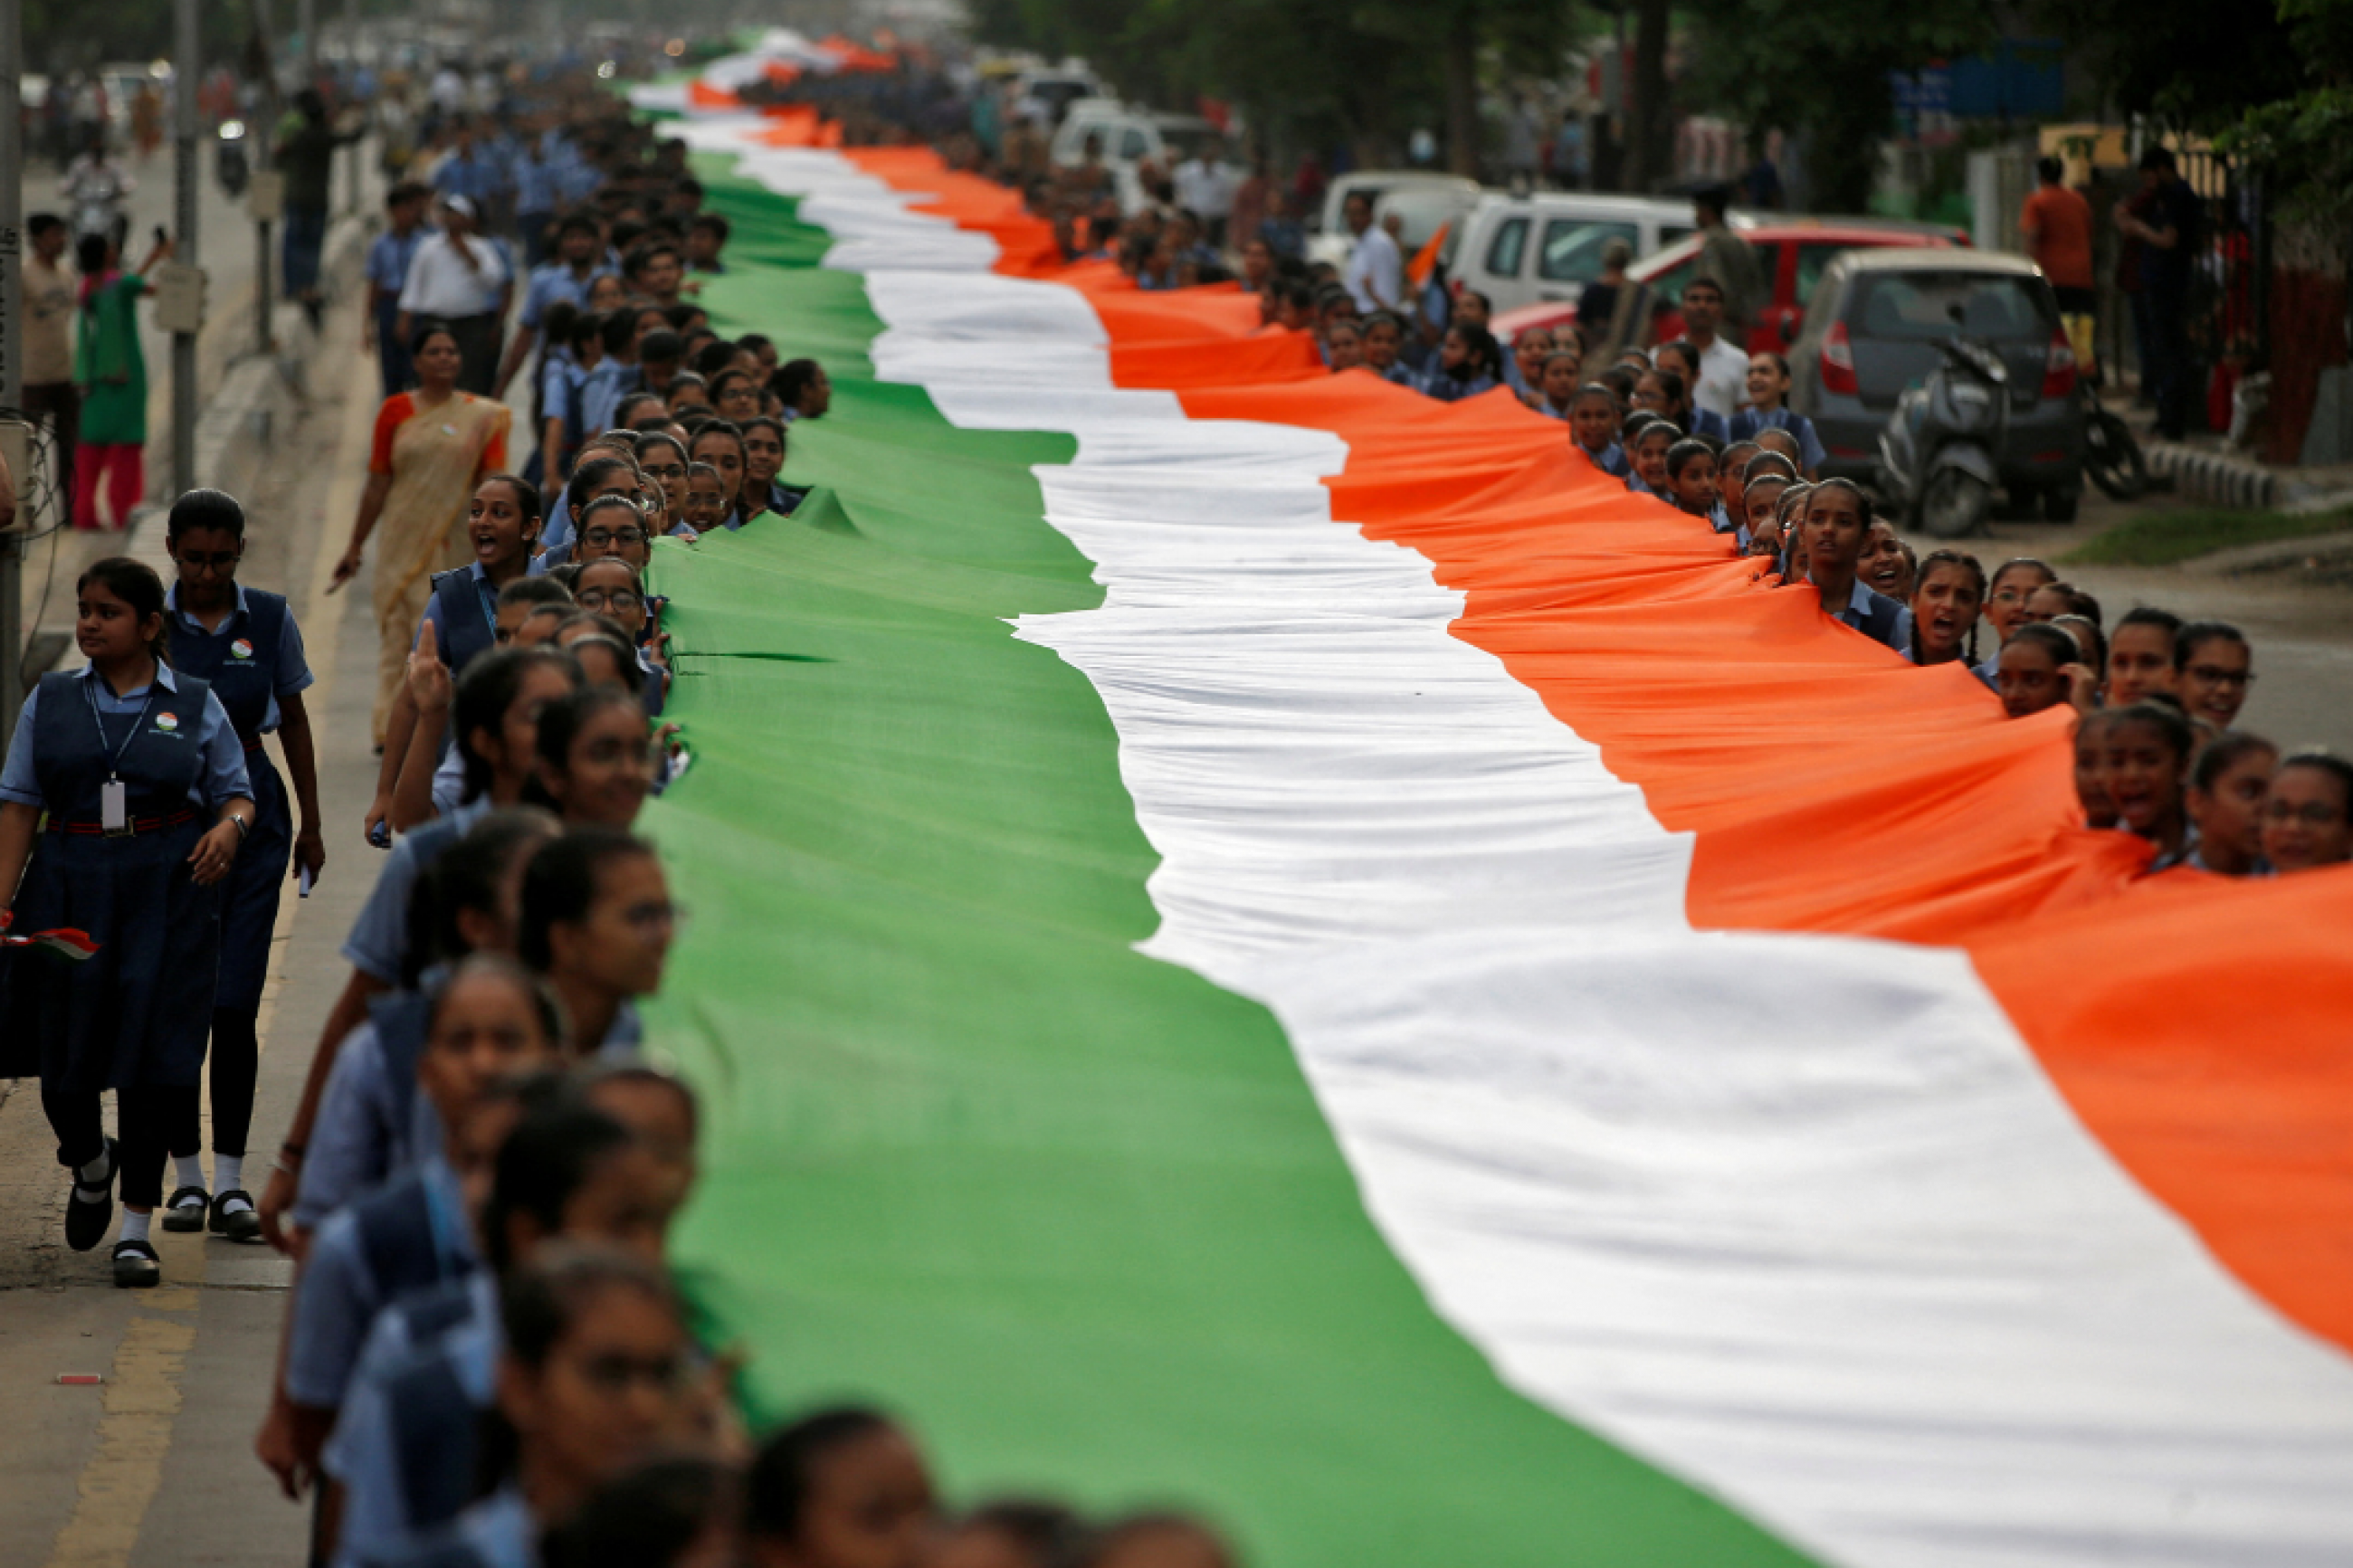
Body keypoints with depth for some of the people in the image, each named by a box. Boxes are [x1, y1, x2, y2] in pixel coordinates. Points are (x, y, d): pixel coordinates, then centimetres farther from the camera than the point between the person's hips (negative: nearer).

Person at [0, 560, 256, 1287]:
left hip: (166, 892, -2)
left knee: (152, 1059, -4)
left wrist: (228, 829, -15)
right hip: (70, 888, 2)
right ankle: (90, 1166, 37)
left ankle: (137, 1227, 6)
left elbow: (238, 793, 9)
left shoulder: (197, 704, 4)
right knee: (63, 1054, 3)